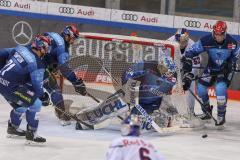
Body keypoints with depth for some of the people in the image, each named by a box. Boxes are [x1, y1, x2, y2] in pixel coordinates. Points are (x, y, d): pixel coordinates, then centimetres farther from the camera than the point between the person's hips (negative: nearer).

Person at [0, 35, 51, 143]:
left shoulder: (21, 49, 6)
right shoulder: (38, 65, -15)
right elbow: (36, 85, -13)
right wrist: (42, 95, 7)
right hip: (10, 87, -9)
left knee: (21, 104, 28)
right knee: (35, 104, -4)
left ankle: (13, 127, 46)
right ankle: (31, 134, 1)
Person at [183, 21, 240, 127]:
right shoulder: (206, 41, -25)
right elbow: (192, 50, -19)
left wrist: (230, 65, -15)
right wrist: (187, 60, -29)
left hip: (225, 69, -3)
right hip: (211, 67, 3)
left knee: (220, 88, -25)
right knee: (201, 88, -3)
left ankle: (221, 115, -7)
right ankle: (207, 111, 24)